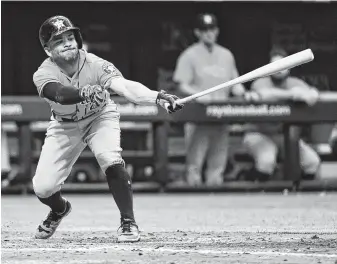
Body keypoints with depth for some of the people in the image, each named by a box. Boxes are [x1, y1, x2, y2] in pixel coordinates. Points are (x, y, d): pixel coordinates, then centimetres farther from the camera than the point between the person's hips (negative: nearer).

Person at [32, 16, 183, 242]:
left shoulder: (95, 65, -29)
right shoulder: (43, 74, -26)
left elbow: (124, 86, -45)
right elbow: (61, 94, -48)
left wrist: (158, 97, -63)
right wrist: (85, 93, -70)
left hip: (100, 117, -2)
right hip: (65, 126, 2)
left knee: (111, 160, -31)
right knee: (43, 188, -5)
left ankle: (128, 222, -15)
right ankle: (60, 209, 32)